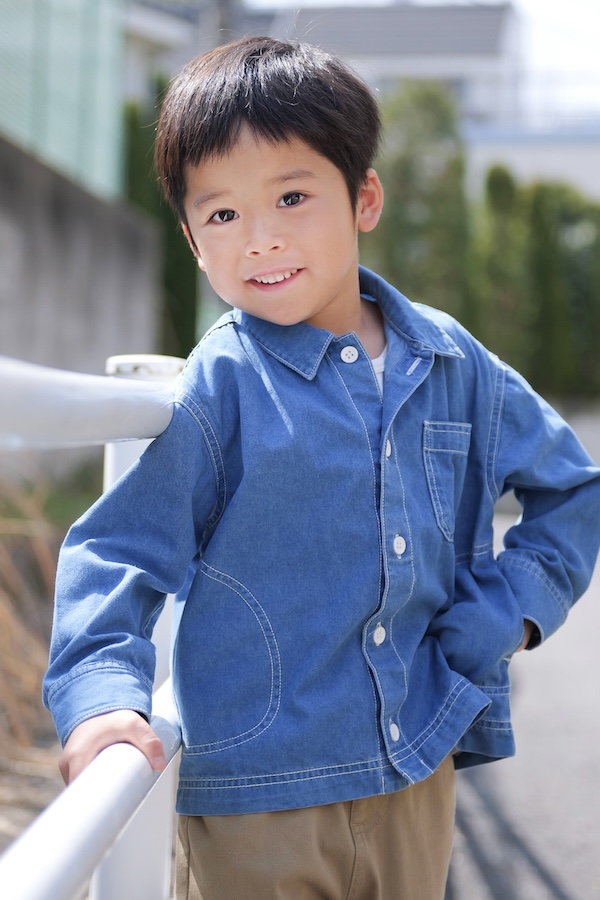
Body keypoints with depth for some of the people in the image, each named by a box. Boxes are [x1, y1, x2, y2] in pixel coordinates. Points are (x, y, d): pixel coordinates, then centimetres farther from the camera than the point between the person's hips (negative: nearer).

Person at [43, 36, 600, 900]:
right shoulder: (221, 387, -9)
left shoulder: (449, 363, 2)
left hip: (417, 780, 4)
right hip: (257, 793, -4)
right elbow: (120, 551, -9)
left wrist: (508, 611, 2)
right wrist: (102, 693, -25)